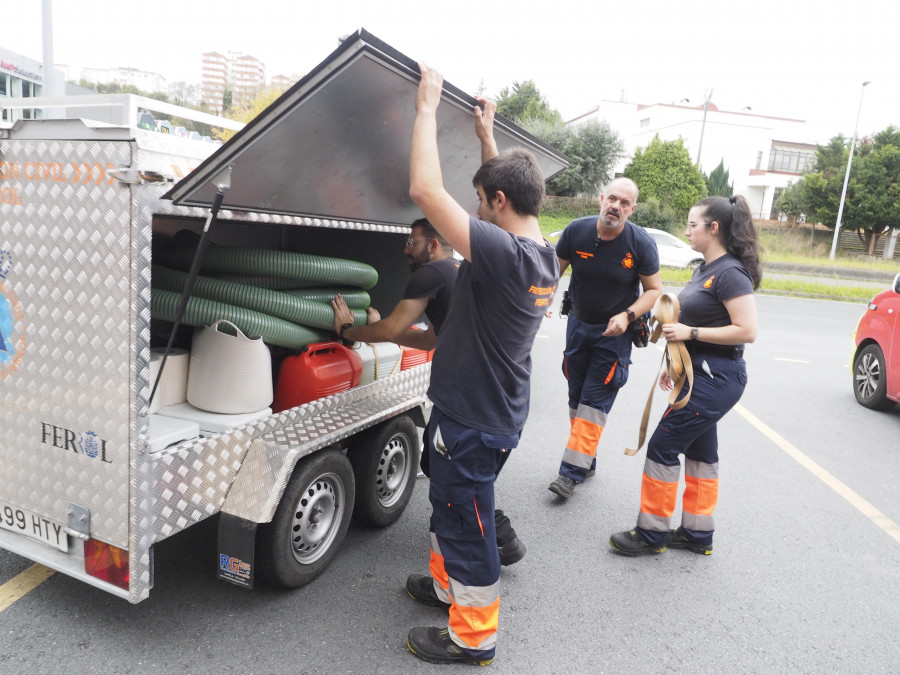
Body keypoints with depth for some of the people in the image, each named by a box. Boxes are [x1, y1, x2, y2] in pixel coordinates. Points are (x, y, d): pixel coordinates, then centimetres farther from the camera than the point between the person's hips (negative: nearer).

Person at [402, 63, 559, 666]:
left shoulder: (504, 255, -29)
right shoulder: (545, 257, -1)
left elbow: (426, 190, -31)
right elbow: (513, 187, 19)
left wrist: (428, 107, -20)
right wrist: (487, 136, 22)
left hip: (474, 422, -9)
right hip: (496, 412, 9)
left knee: (466, 524, 9)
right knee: (451, 506, 28)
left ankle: (474, 638, 29)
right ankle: (448, 585, 50)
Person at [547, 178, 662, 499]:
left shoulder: (641, 243, -16)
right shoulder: (577, 231, -11)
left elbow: (654, 290, -7)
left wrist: (627, 315, -23)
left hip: (614, 331, -3)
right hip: (579, 322, 4)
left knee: (595, 401, -7)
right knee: (576, 396, 10)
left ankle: (572, 471, -3)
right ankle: (587, 461, 25)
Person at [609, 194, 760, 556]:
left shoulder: (730, 273, -18)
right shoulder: (705, 269, 12)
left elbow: (747, 331, -23)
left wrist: (689, 332, -22)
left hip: (715, 380, -10)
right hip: (700, 374, 10)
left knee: (662, 447, -6)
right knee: (699, 450, 15)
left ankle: (652, 533, 8)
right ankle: (698, 534, 27)